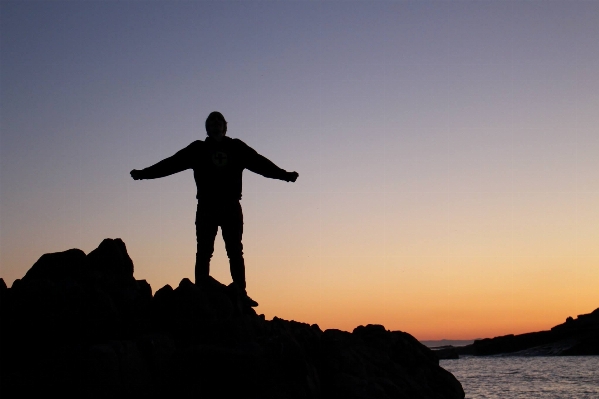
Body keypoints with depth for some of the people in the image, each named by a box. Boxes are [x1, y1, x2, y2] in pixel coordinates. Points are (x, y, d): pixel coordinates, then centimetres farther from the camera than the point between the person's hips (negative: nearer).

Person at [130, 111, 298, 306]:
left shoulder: (237, 148, 11)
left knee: (235, 252, 0)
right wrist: (143, 173, 6)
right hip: (206, 207, -1)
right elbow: (171, 163, 9)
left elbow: (260, 163, 11)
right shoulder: (198, 149, 9)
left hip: (231, 207, 1)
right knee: (204, 252, -2)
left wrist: (285, 175, 7)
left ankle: (241, 294, 0)